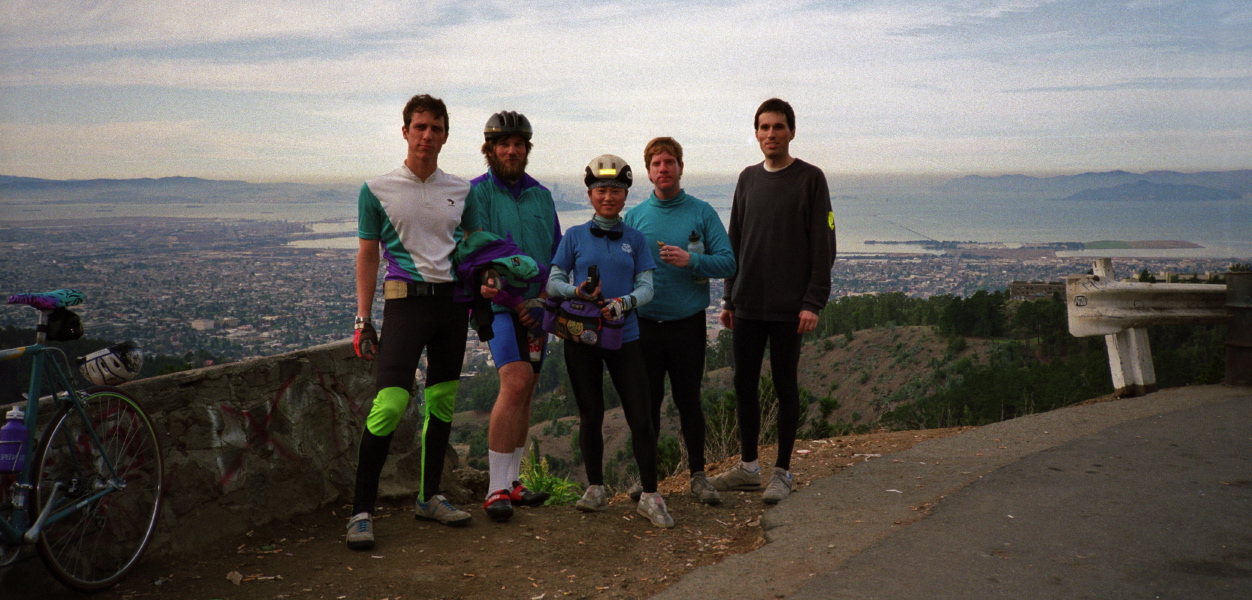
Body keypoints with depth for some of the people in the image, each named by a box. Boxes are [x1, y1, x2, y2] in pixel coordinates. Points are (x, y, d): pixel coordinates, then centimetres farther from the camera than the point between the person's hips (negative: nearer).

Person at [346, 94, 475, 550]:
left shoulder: (461, 191, 10)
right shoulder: (378, 190, 2)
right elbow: (367, 256, 3)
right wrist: (363, 320, -1)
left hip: (453, 300, 4)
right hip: (406, 300, -4)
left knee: (442, 402, 9)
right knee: (389, 404, -15)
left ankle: (429, 497, 22)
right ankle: (361, 511, -7)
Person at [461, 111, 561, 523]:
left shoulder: (541, 195, 13)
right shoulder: (476, 193, -2)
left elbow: (556, 253, 13)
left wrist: (544, 297, -3)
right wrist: (513, 301, -16)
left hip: (535, 306, 5)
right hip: (497, 303, -5)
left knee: (524, 393, 9)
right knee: (516, 383, -21)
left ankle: (512, 481, 21)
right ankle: (496, 489, -14)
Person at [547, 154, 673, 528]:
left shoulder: (635, 239, 7)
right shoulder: (575, 237, 6)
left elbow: (646, 286, 2)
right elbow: (553, 282, 2)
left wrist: (625, 302, -19)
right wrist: (578, 291, -19)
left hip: (624, 336, 0)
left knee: (641, 417, -5)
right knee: (590, 415, 9)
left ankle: (650, 496, 3)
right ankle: (595, 489, 24)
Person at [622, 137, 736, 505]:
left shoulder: (702, 213, 1)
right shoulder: (634, 217, 6)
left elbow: (728, 263, -5)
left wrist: (691, 260, -20)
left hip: (688, 323, -1)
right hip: (644, 324, 1)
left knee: (688, 401, 6)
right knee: (647, 402, 8)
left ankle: (698, 475, 19)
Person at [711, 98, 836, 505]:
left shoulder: (810, 179, -3)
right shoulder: (748, 179, 12)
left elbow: (823, 246, -7)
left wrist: (813, 302, -14)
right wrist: (729, 297, 12)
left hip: (789, 307, -5)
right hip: (748, 305, 5)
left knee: (785, 385, 3)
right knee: (744, 383, 9)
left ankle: (782, 471, 14)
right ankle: (748, 466, 22)